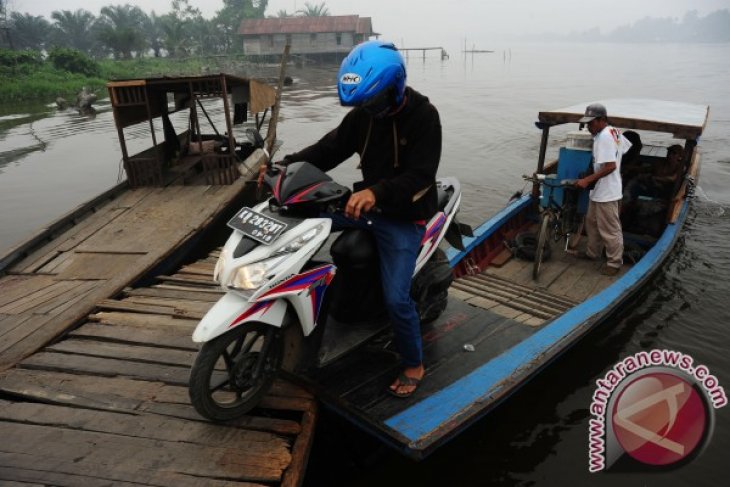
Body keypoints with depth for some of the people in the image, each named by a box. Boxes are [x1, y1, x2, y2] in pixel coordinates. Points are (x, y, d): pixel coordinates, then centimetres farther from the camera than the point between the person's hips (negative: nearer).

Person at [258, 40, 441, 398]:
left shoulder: (423, 117, -17)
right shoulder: (363, 113, 2)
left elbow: (420, 175, -27)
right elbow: (333, 146, 2)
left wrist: (376, 192, -45)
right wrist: (288, 165, -13)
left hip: (403, 217, -6)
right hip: (367, 204, 7)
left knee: (396, 298, -13)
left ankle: (413, 365, 14)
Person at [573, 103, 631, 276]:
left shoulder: (604, 137, -22)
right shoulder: (613, 132, 8)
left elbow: (610, 166, -29)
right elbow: (628, 148, 19)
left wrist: (587, 180, -29)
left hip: (606, 193, -11)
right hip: (599, 191, 11)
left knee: (609, 229, 1)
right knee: (592, 222, 22)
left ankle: (615, 263, 13)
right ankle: (593, 253, 37)